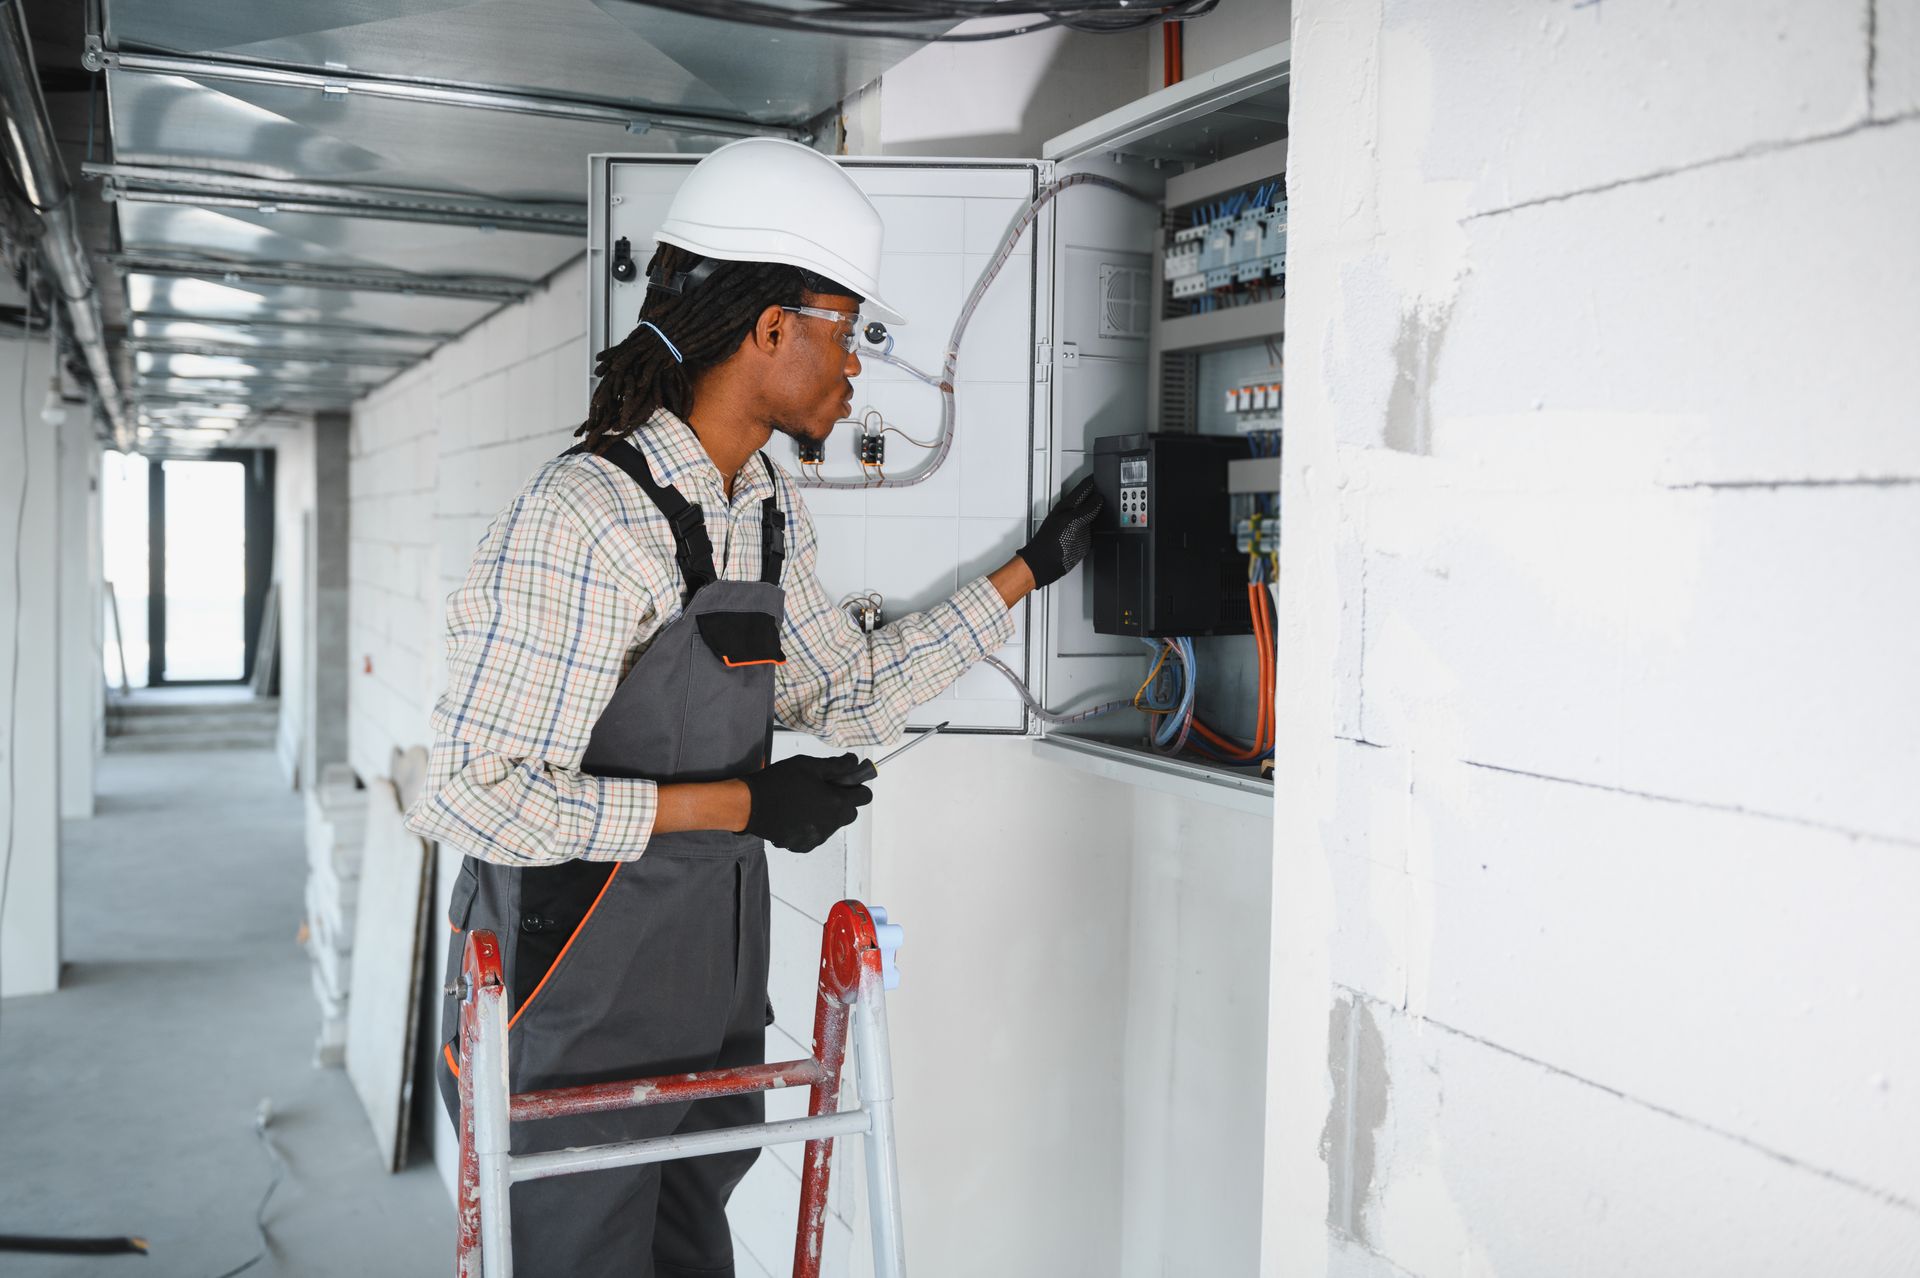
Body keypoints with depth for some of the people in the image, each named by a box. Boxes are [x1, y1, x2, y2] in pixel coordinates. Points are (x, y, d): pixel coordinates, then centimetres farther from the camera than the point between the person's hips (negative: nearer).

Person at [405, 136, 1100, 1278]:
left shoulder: (774, 514, 7)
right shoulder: (587, 516, -22)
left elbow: (856, 698, 17)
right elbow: (478, 797, -25)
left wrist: (1033, 569, 17)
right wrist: (744, 805, -19)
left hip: (712, 1003, 8)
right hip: (575, 1030, -8)